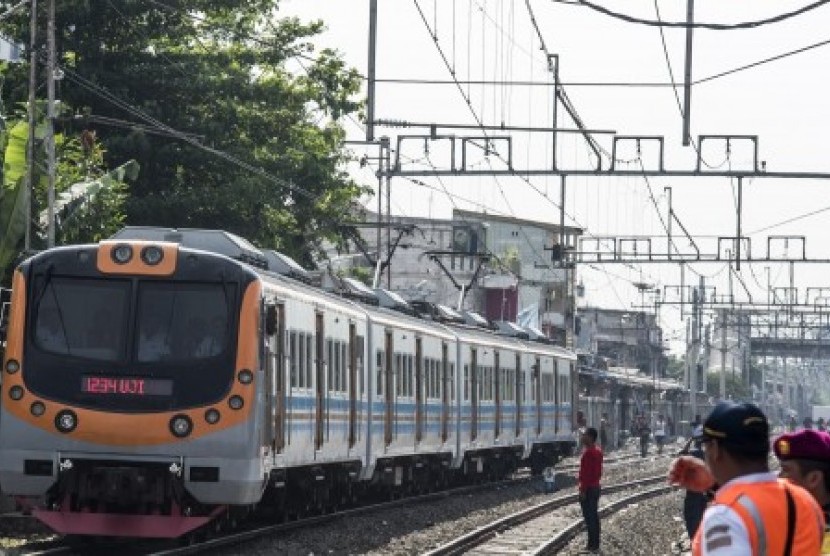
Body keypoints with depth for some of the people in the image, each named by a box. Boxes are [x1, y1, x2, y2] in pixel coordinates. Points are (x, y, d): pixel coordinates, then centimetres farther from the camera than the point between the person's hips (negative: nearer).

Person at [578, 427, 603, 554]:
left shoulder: (588, 452, -20)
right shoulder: (597, 450, 11)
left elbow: (586, 473, -23)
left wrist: (583, 490, -22)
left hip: (588, 489, -10)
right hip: (596, 486, 10)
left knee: (589, 518, -6)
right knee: (594, 516, 14)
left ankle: (592, 546, -6)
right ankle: (595, 544, 18)